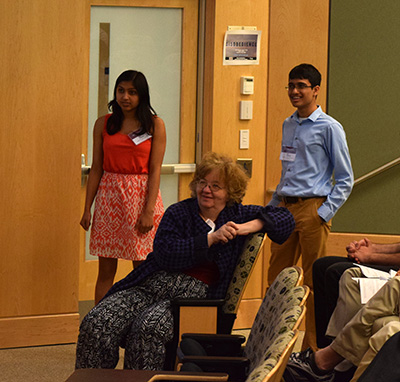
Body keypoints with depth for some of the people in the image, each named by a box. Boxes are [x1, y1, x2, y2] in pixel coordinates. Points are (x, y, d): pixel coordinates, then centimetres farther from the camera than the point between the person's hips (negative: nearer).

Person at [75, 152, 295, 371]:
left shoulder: (237, 215, 15)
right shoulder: (178, 213, 10)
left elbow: (285, 219, 15)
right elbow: (164, 255, -7)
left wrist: (250, 227, -2)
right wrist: (211, 239, -11)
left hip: (192, 294, -2)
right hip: (151, 285, 2)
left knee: (149, 327, -35)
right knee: (96, 323, -23)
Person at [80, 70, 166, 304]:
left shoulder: (155, 125, 0)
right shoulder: (103, 124, 7)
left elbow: (155, 170, -5)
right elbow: (96, 168, 8)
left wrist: (149, 210, -12)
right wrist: (87, 208, 4)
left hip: (141, 196, -2)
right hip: (109, 196, 2)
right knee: (106, 269, 3)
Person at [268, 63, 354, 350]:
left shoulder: (329, 128, -5)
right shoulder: (288, 125, 15)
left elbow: (345, 180, -4)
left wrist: (325, 213, -12)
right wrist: (272, 207, 17)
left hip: (312, 209, -6)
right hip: (285, 208, 7)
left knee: (314, 282, -2)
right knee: (276, 278, 7)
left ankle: (314, 348, 4)